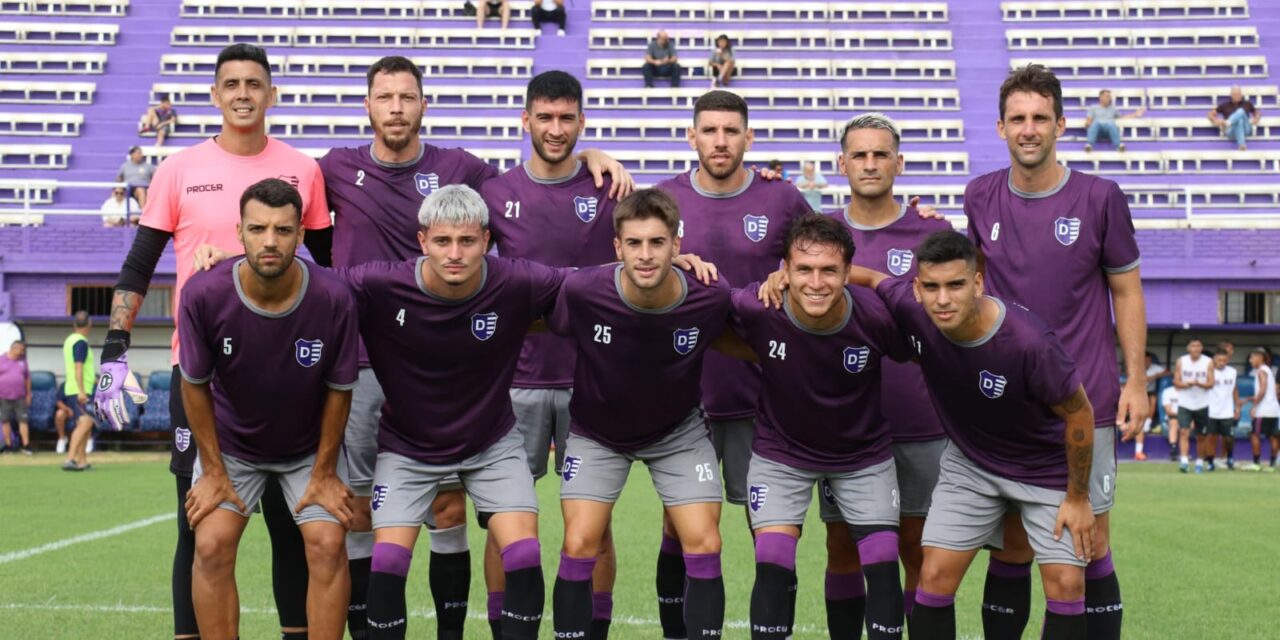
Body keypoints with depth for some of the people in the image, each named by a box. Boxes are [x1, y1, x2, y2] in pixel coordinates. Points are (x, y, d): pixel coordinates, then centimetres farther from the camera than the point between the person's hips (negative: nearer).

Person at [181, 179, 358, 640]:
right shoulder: (203, 294, -24)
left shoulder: (334, 299, -25)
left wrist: (325, 473, -6)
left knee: (327, 545, -13)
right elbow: (195, 385, -10)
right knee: (212, 545, -13)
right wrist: (213, 471, -7)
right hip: (231, 442, 0)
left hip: (311, 446, 0)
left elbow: (339, 389, -10)